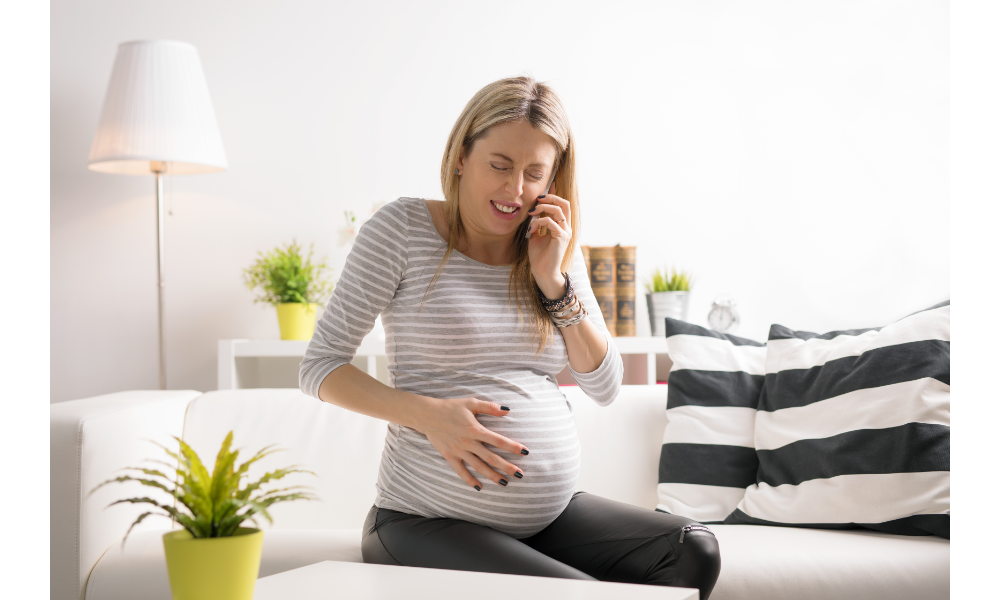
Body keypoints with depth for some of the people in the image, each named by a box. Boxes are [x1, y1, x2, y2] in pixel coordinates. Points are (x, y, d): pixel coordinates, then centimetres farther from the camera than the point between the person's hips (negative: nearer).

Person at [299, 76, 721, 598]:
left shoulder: (557, 251, 10)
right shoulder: (402, 228, -5)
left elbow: (604, 386, 6)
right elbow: (319, 366, -5)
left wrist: (552, 279, -5)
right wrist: (427, 414, -19)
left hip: (550, 513, 6)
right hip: (429, 523, -5)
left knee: (692, 552, -14)